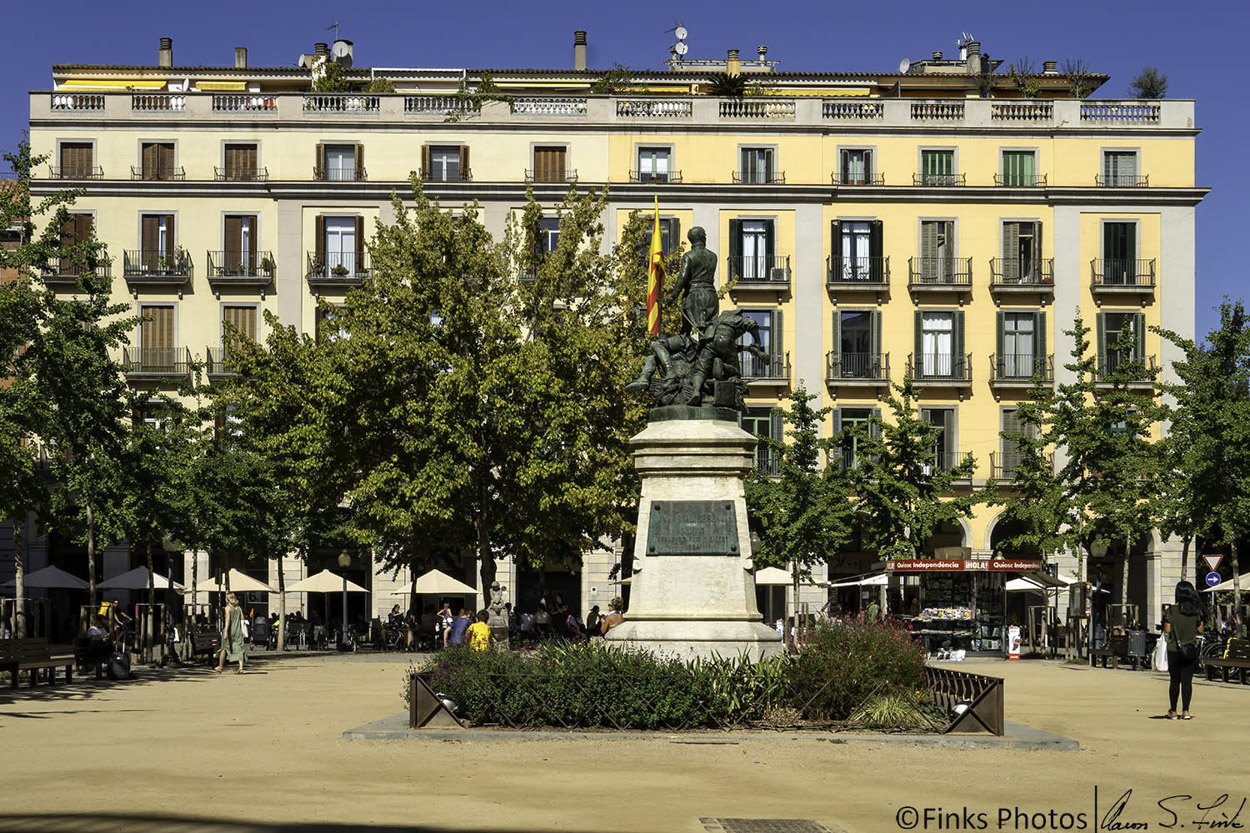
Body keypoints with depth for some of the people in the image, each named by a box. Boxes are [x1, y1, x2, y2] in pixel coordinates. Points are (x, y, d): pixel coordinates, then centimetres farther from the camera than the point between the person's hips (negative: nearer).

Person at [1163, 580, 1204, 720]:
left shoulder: (1171, 610, -10)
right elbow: (1200, 630, 3)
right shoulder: (1195, 611, -3)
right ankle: (1185, 711, -1)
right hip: (1191, 650, 1)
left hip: (1174, 650, -1)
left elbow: (1167, 631, -9)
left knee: (1174, 681, 9)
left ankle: (1173, 712, 15)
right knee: (1187, 681, 4)